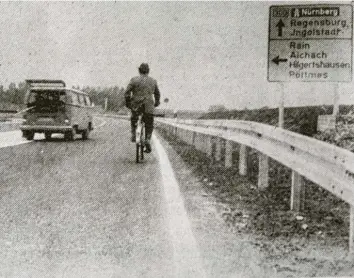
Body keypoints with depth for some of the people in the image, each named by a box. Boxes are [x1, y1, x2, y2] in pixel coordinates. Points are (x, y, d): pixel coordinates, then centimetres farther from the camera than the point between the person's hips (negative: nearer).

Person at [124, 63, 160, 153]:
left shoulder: (134, 80, -2)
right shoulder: (153, 81, 7)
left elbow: (127, 93, -7)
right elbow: (157, 94, 19)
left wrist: (127, 103, 8)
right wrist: (157, 103, 35)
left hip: (136, 106, -1)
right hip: (149, 107, 1)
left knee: (133, 120, 28)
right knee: (149, 125, 14)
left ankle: (133, 134, 15)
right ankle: (148, 140, -4)